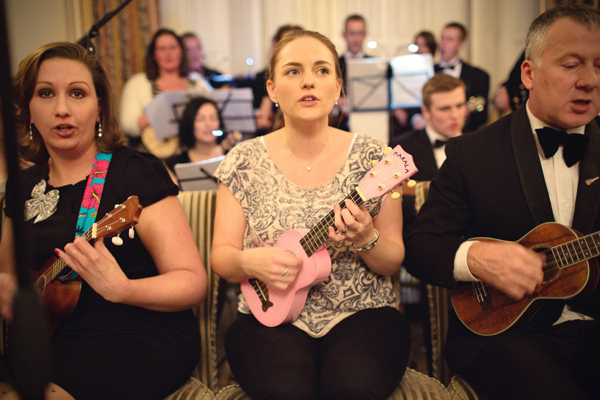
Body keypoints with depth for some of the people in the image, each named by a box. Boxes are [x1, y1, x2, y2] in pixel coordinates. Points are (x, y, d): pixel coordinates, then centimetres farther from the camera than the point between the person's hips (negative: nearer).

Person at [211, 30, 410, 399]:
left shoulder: (371, 157, 1)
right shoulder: (245, 161, 3)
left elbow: (393, 262, 3)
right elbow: (221, 256, 5)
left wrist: (365, 240, -18)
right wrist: (248, 262, -17)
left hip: (362, 314, 0)